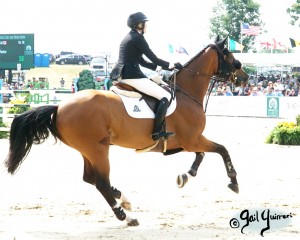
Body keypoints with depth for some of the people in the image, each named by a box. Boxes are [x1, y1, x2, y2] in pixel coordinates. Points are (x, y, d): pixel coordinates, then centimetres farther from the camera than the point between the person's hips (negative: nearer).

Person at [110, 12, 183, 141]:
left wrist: (161, 67, 20)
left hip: (121, 75, 10)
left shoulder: (128, 37, 21)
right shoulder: (138, 38, -8)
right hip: (132, 76, -10)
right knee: (165, 96, -10)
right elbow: (154, 59, -7)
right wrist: (171, 65, 7)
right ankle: (157, 132, -15)